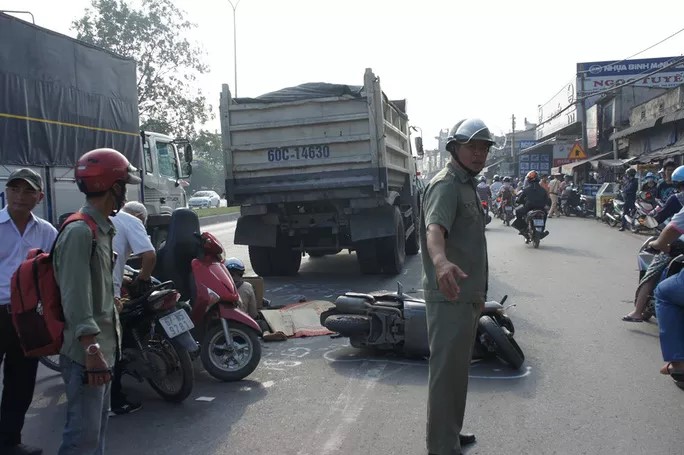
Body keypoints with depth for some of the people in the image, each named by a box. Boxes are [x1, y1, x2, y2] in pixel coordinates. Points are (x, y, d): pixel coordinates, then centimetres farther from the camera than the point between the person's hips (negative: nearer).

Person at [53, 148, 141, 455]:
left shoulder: (102, 229, 13)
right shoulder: (79, 232, -18)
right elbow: (75, 297, -24)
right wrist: (92, 350, -27)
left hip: (101, 347, 10)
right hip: (86, 352, -10)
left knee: (98, 426, 19)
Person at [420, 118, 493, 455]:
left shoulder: (468, 185, 17)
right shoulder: (446, 185, -16)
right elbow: (434, 228, -36)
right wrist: (440, 261, -57)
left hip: (467, 295, 10)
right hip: (450, 297, -10)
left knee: (458, 369, 20)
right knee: (446, 371, -5)